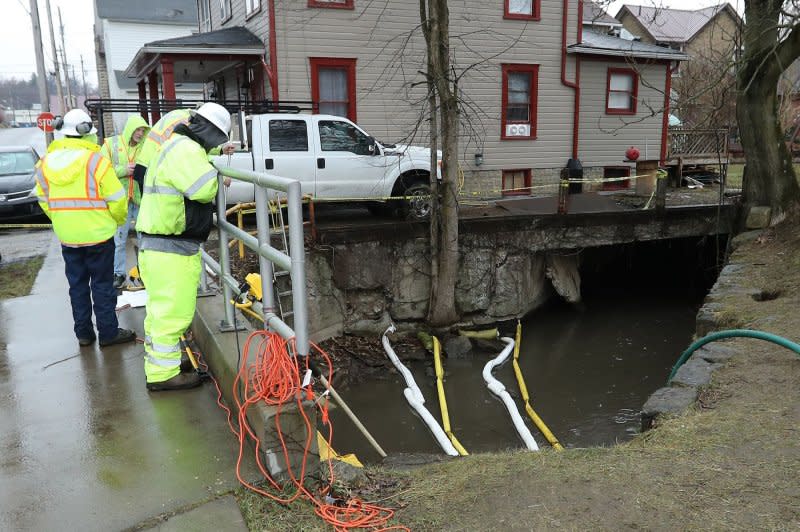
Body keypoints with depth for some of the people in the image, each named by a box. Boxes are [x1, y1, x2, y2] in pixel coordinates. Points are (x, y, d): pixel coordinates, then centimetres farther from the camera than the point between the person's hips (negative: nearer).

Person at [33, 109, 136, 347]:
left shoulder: (46, 162, 2)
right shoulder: (95, 160, -15)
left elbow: (44, 200, 9)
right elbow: (116, 198, -14)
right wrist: (118, 220, 4)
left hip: (66, 236, 5)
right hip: (97, 234, -5)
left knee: (77, 284, 15)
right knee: (102, 284, 5)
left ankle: (83, 332, 23)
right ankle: (108, 332, 11)